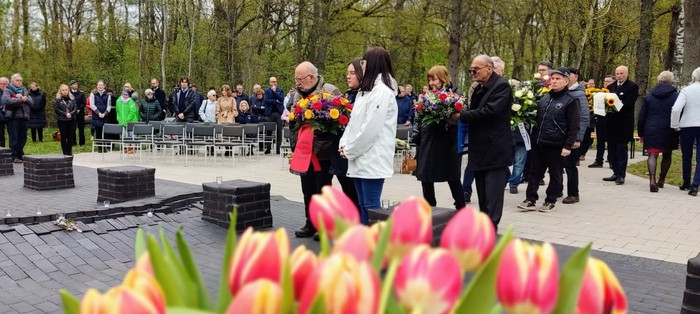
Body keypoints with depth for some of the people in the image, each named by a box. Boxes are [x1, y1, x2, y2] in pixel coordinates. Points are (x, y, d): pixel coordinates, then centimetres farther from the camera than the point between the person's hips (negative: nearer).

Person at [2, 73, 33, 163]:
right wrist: (21, 99, -14)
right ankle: (14, 157, -1)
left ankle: (20, 155, 16)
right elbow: (6, 100, -15)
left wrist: (24, 98, -10)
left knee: (23, 138, 6)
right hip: (13, 117, -4)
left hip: (23, 117, 5)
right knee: (14, 138, -4)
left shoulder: (24, 90, 18)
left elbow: (31, 102, 8)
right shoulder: (7, 90, 4)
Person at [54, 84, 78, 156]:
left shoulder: (72, 98, 8)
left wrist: (71, 114, -14)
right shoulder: (57, 99, 0)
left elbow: (75, 108, 4)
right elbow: (56, 109, -6)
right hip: (62, 120, -2)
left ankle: (69, 152, 12)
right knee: (63, 136, 1)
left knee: (71, 136, 3)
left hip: (72, 120, 2)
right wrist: (65, 114, -14)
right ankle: (65, 152, 6)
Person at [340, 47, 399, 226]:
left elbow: (371, 128, -19)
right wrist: (344, 143, 3)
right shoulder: (365, 90, 18)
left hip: (373, 160, -9)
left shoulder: (382, 90, -12)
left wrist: (350, 150, -11)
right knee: (363, 205, 13)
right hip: (361, 159, 9)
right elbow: (354, 121, 18)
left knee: (371, 205, -4)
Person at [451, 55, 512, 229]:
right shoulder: (479, 89, 16)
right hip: (480, 149, 9)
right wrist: (461, 116, -6)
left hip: (495, 149, -8)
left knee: (493, 193, -6)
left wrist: (461, 115, -17)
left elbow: (490, 111, -22)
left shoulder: (501, 86, -10)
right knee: (482, 191, 14)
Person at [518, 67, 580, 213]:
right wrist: (533, 138, 13)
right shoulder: (544, 98, 13)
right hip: (538, 143, 6)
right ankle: (531, 200, 13)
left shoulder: (571, 101, -6)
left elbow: (573, 127, -10)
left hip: (556, 146, -6)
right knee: (534, 172, 7)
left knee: (555, 175, 7)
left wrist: (568, 146, -15)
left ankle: (550, 201, 18)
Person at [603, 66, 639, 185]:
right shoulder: (611, 87, 16)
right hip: (611, 122, 6)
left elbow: (629, 103, -14)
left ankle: (621, 175, 2)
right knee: (611, 149, 9)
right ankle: (616, 173, 19)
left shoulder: (632, 86, -3)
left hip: (624, 123, -6)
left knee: (621, 149, -3)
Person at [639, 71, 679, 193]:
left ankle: (652, 180, -21)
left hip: (651, 130, 0)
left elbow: (642, 116, 5)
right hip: (669, 131, 0)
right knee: (667, 155, 16)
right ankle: (661, 180, 24)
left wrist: (641, 133, 11)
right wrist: (678, 129, 7)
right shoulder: (676, 96, -2)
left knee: (652, 155, -3)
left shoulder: (648, 96, 4)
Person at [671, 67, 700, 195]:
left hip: (687, 127, -1)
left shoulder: (686, 90, -6)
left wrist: (675, 125, -4)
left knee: (687, 157, 14)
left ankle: (686, 183, 25)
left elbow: (676, 109, -17)